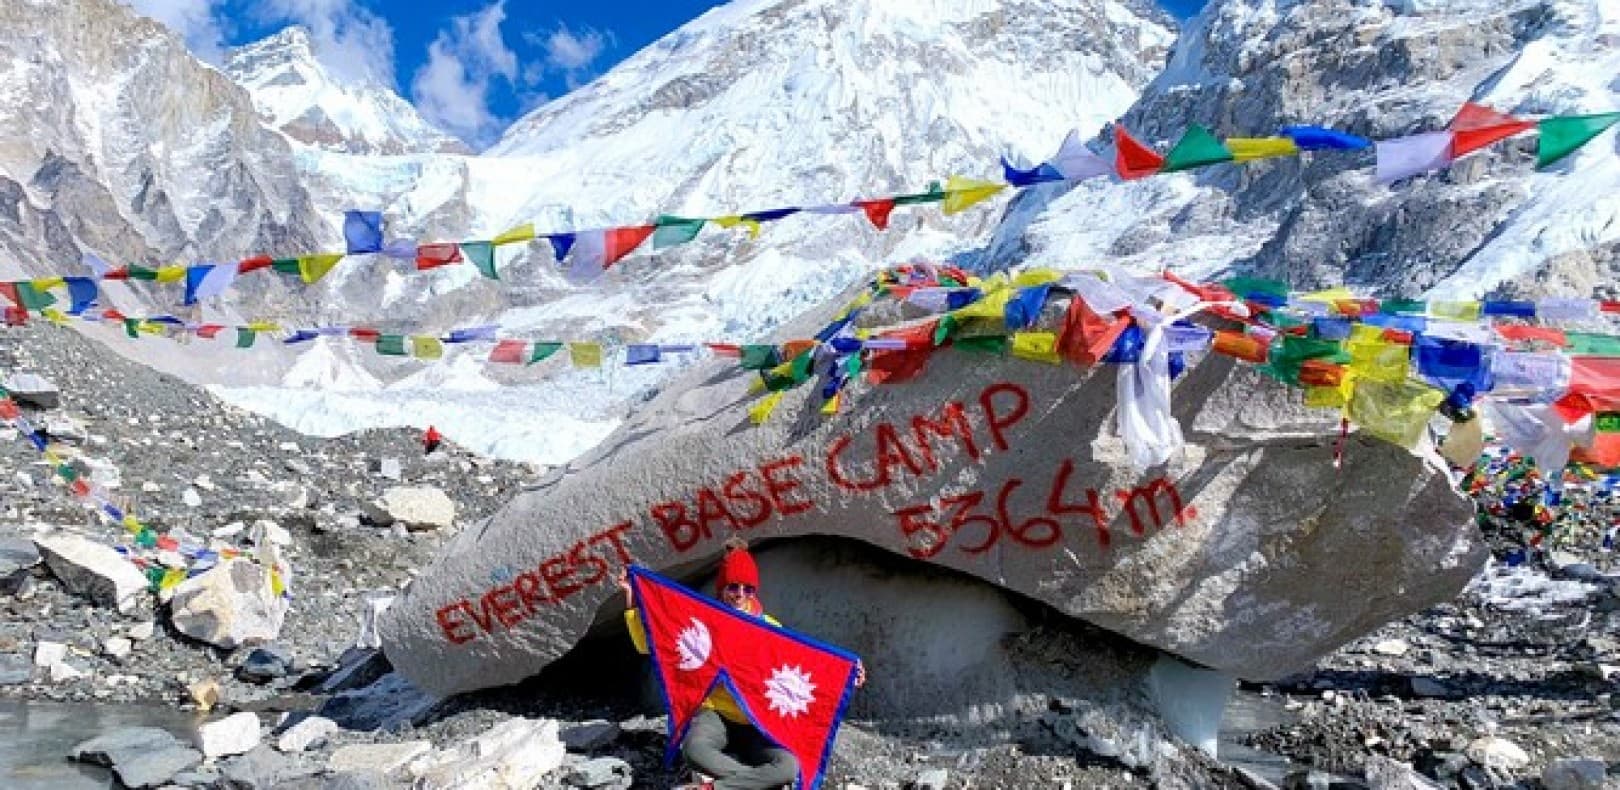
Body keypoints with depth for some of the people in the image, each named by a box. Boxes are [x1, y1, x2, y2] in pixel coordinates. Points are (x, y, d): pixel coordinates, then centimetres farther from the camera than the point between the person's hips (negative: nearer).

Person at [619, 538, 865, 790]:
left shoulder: (769, 628, 6)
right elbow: (648, 643, 7)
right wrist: (631, 596, -3)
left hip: (756, 723, 1)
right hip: (715, 714, -1)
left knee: (789, 767, -30)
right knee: (693, 748, -39)